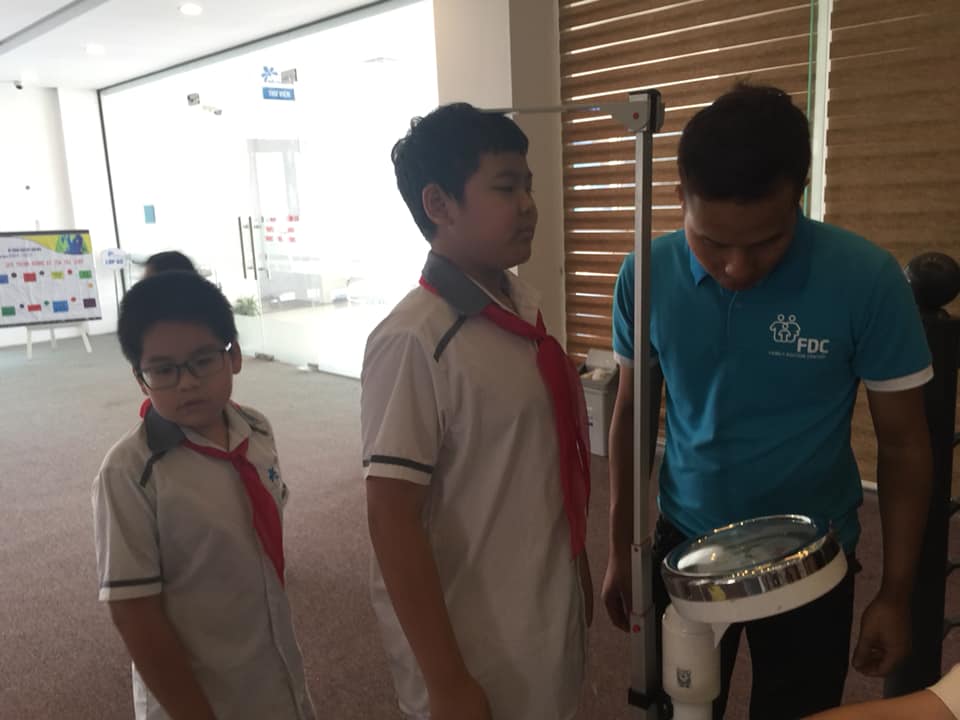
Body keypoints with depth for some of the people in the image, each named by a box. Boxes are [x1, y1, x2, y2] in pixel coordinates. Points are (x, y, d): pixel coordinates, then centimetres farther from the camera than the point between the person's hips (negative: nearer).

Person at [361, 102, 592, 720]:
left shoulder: (525, 304, -1)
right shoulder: (414, 341, -23)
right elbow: (391, 519, -22)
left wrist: (578, 567, 15)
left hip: (552, 614, 8)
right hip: (474, 644, -7)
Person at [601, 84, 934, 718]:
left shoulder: (867, 279, -19)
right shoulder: (648, 275, -13)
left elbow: (903, 443, -8)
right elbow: (633, 413, -1)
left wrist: (897, 594, -4)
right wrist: (622, 549, 4)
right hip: (684, 545, 2)